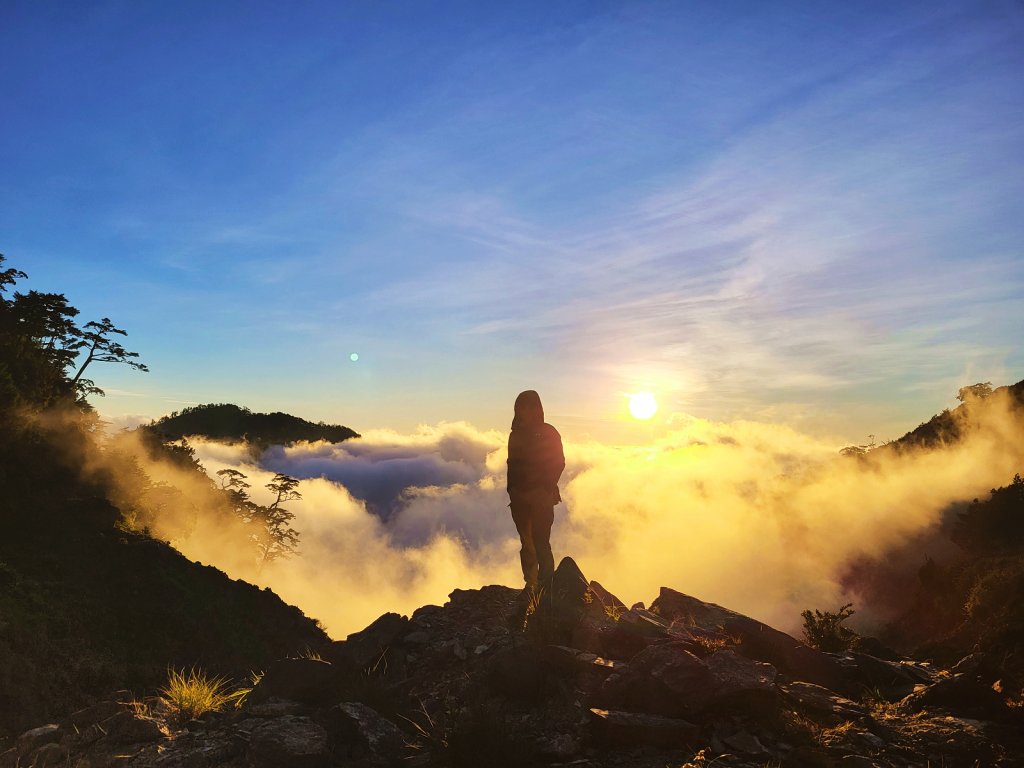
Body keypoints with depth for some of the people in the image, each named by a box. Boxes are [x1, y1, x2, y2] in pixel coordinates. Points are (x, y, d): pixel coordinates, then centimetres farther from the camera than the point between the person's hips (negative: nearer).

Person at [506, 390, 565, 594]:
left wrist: (546, 488, -11)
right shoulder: (516, 434, 10)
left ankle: (546, 584, -3)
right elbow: (512, 464, 13)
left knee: (540, 541, -10)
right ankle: (531, 584, 14)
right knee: (527, 542, 8)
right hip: (520, 497, 5)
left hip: (541, 496, -4)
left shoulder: (549, 433, -2)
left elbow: (559, 463, -2)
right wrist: (512, 490, 4)